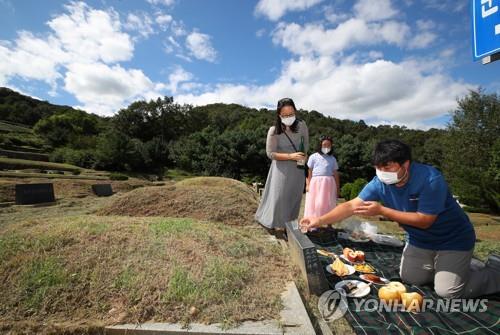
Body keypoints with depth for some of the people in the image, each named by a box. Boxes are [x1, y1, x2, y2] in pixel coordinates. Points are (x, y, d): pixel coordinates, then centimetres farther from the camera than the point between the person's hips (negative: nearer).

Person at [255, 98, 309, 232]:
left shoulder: (301, 125, -6)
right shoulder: (274, 131, -17)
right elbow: (270, 153, -14)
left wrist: (303, 157, -2)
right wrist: (291, 156, -22)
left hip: (298, 168, 4)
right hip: (282, 168, -4)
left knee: (295, 195, 15)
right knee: (279, 195, 3)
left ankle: (290, 222, 37)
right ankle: (277, 223, 26)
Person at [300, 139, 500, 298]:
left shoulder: (430, 179, -33)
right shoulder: (380, 183, -19)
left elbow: (423, 220, -31)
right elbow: (351, 206, -22)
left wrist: (381, 210, -36)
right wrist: (320, 220, -33)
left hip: (452, 239, -5)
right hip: (420, 239, 6)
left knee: (447, 291, -8)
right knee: (409, 278, 7)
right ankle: (443, 268, 32)